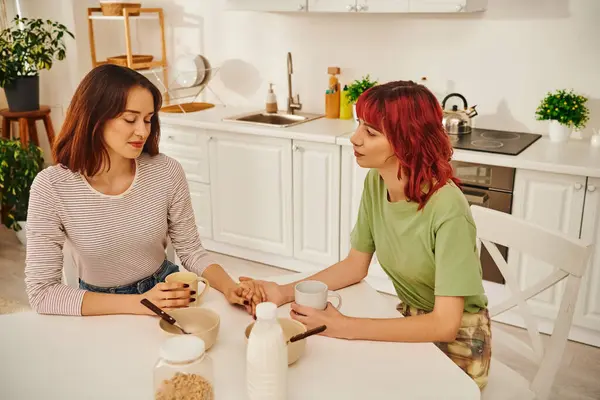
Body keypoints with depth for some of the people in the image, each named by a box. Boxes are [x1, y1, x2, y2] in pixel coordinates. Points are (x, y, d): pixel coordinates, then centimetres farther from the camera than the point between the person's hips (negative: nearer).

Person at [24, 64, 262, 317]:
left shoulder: (167, 173, -11)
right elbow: (42, 292, -17)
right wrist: (138, 303, -25)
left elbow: (190, 250, 0)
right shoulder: (51, 186, -17)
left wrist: (229, 288, -20)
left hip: (168, 297, 1)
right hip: (102, 312, -1)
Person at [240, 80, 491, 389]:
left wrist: (344, 327, -30)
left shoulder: (447, 209, -30)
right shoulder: (375, 182, -11)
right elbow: (356, 265, -1)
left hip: (456, 341, -5)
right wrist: (285, 292, -14)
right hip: (413, 323, 5)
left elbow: (445, 325, -29)